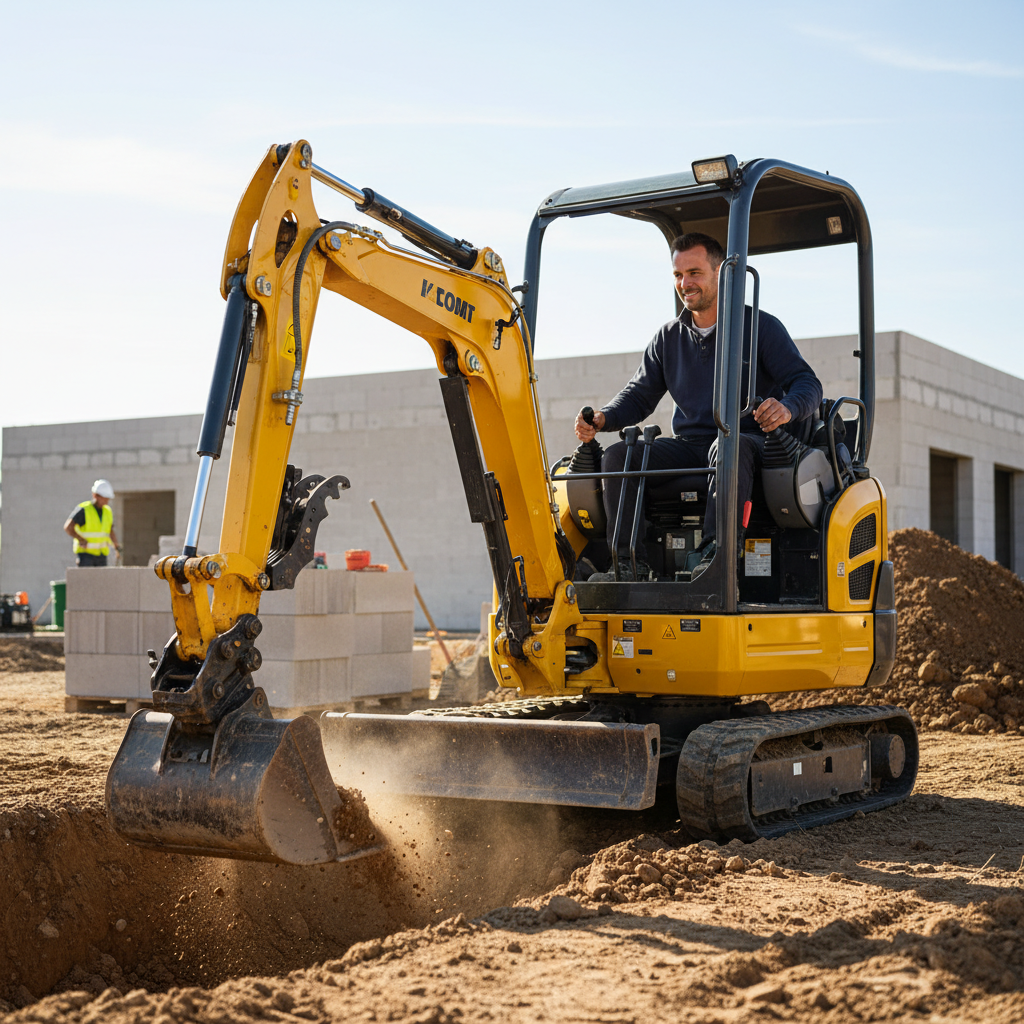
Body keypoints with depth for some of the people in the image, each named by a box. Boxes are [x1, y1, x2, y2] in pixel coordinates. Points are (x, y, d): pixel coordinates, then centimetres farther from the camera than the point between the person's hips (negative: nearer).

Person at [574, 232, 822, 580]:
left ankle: (717, 553, -51)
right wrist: (603, 418, -3)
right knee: (618, 455, -19)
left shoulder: (761, 326, 3)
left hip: (750, 441, -5)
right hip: (687, 445, 5)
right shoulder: (669, 338, 18)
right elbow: (639, 395, 20)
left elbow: (807, 383, -4)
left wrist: (786, 408, -29)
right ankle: (630, 563, -27)